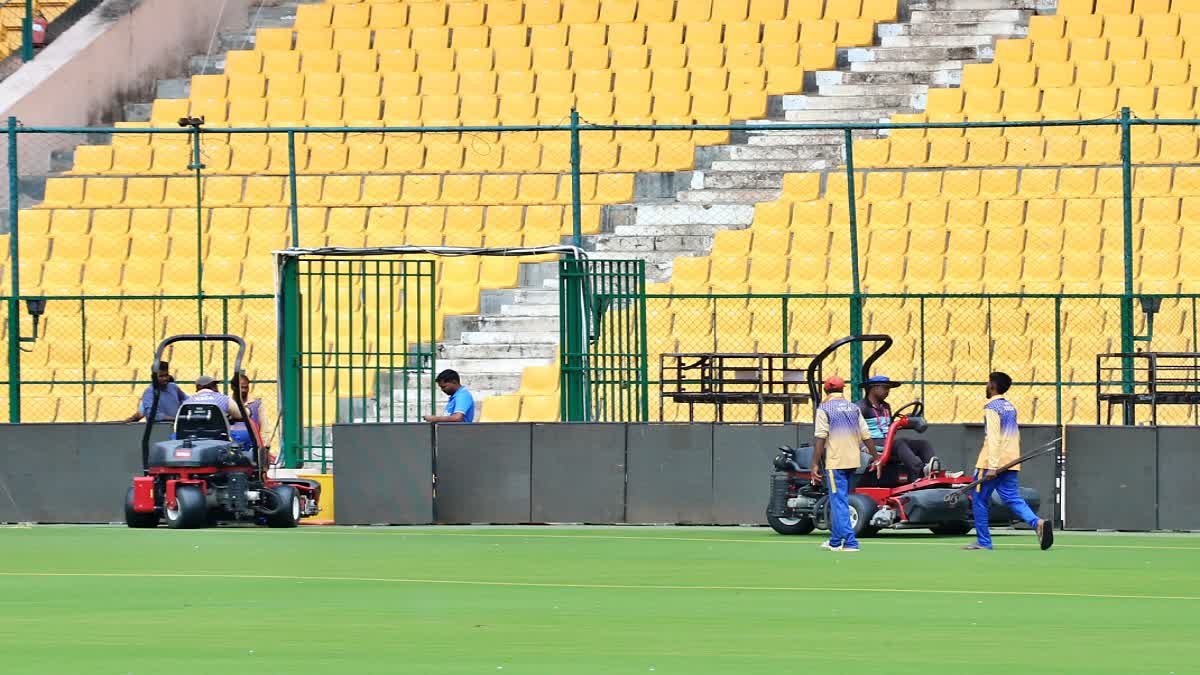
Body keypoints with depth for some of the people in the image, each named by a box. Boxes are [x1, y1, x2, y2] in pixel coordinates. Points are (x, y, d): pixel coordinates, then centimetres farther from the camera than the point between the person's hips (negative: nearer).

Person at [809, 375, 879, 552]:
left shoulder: (824, 409, -4)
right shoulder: (853, 408, 11)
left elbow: (820, 439, -12)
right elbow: (866, 436, 7)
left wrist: (815, 465, -12)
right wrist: (876, 458, 13)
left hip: (835, 462, -6)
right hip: (853, 461, 6)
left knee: (838, 502, -5)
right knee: (839, 501, 17)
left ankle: (850, 542, -15)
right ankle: (835, 541, 24)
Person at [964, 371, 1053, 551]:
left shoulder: (992, 407, -10)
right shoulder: (1011, 407, 16)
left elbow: (993, 438, -18)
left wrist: (992, 466, -23)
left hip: (993, 462, -7)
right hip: (1011, 462, 7)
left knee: (979, 501, 5)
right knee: (1013, 499, 2)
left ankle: (983, 541, 7)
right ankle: (1038, 523, -22)